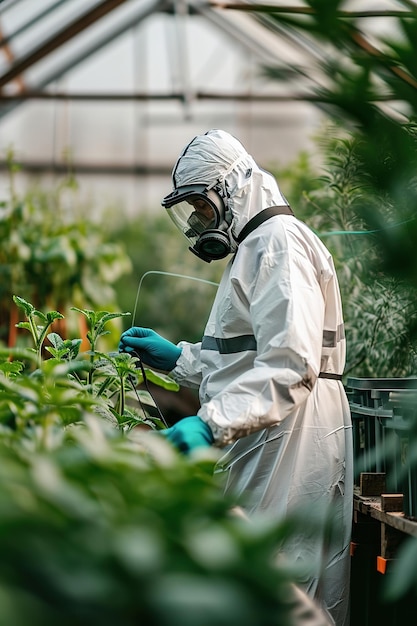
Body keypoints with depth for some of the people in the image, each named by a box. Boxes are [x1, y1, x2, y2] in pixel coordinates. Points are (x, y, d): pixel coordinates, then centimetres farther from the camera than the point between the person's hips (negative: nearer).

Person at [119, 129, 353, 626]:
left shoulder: (278, 241, -12)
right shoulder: (256, 247, 24)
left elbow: (291, 363, -25)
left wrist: (213, 423, -33)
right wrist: (175, 357, 22)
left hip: (289, 436, -11)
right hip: (265, 439, 11)